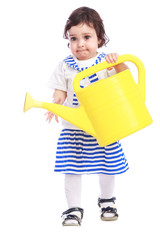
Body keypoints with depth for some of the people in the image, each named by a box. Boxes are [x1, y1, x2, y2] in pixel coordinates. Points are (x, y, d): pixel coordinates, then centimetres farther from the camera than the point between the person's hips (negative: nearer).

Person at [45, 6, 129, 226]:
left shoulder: (106, 62, -4)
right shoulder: (65, 66, -1)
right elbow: (61, 91, 4)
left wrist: (119, 63, -31)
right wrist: (57, 102, -18)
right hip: (73, 127, 0)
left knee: (108, 166, 11)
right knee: (72, 168, 1)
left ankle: (107, 200, 36)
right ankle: (74, 208, 16)